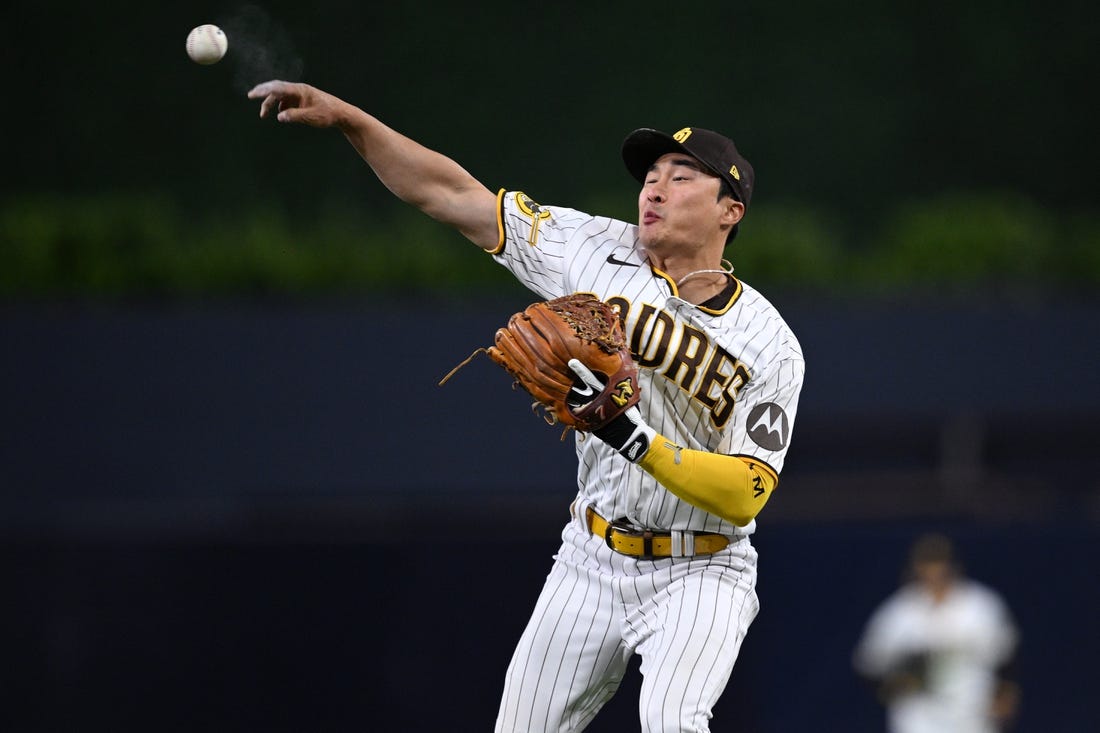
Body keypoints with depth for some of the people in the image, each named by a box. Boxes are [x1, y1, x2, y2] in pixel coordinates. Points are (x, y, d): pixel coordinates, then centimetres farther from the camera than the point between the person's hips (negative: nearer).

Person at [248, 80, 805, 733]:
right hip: (591, 561, 4)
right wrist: (345, 117, -11)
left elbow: (745, 495, -20)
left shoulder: (771, 346, -12)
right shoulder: (597, 253, -3)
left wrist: (634, 438, -31)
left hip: (697, 578, -4)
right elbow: (452, 194, -2)